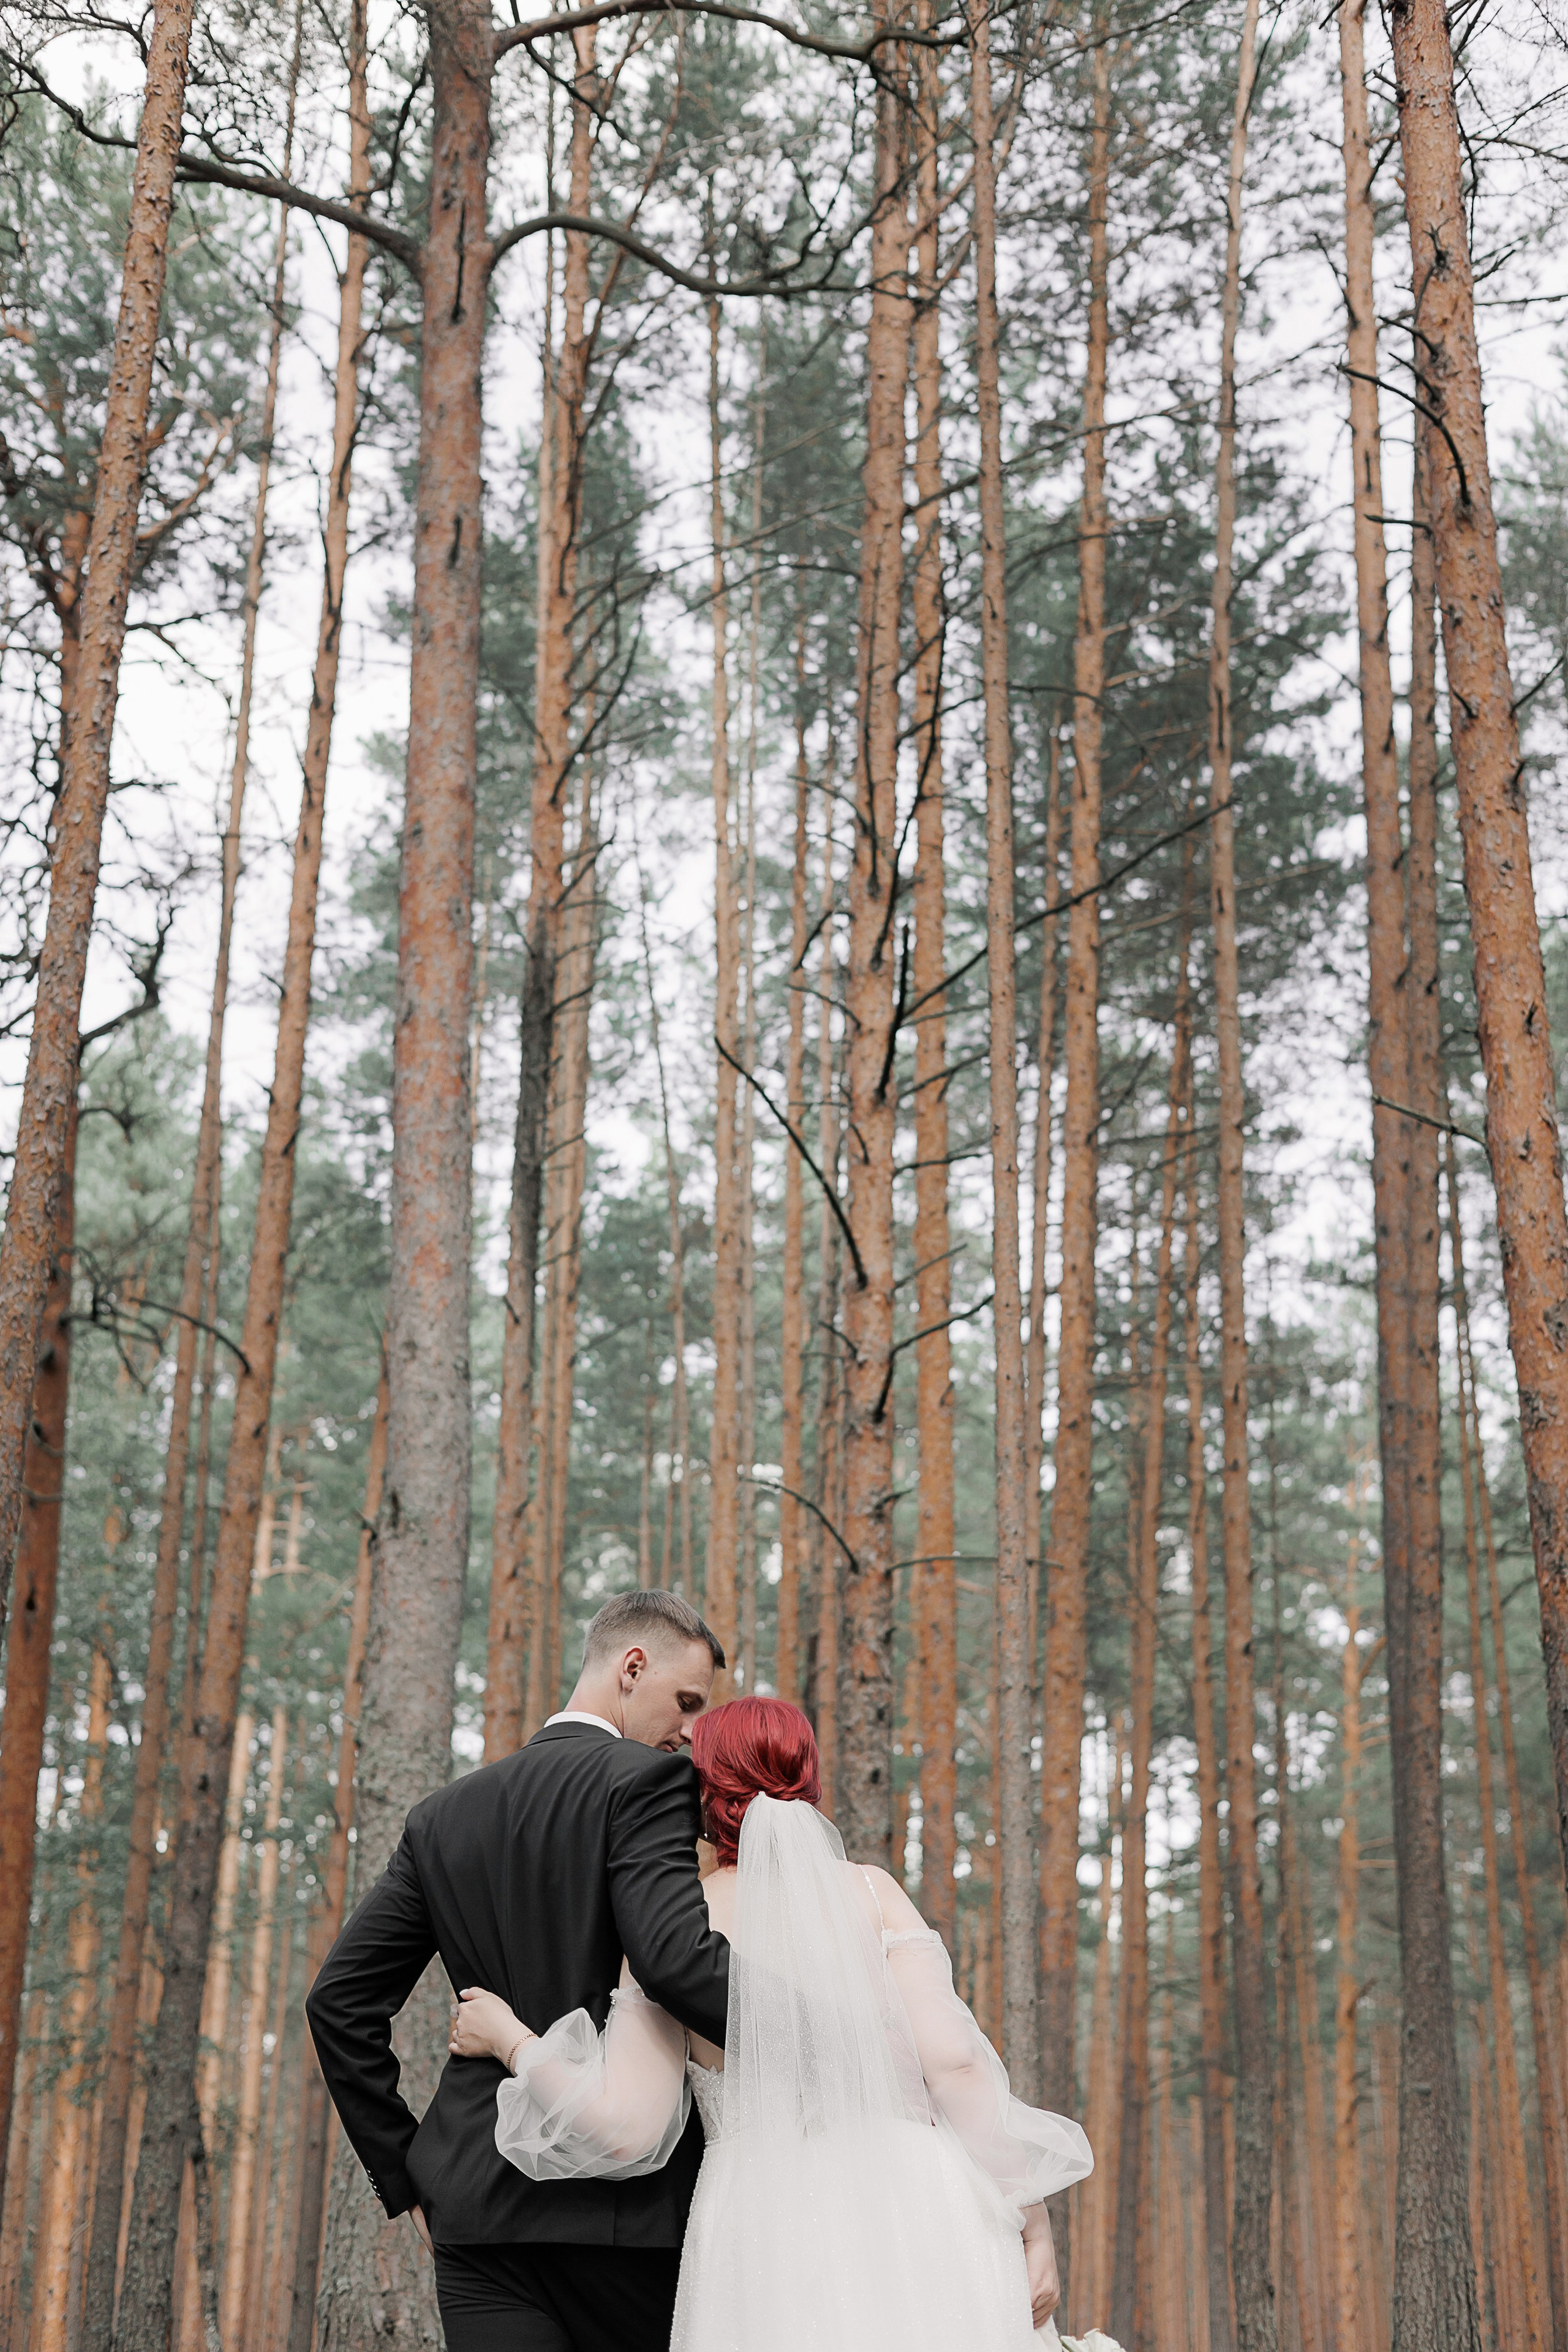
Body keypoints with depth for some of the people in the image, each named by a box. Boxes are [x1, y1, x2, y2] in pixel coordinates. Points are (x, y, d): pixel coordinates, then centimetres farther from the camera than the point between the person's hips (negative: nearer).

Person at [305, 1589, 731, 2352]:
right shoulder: (642, 1780, -5)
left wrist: (405, 2176, 17)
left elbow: (339, 1998, 13)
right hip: (622, 2201, -5)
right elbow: (682, 1960, -22)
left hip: (477, 2203, 5)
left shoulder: (444, 1816, 14)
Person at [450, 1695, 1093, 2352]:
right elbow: (952, 2060, -4)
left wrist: (508, 2041, 13)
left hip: (762, 2237, 1)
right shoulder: (871, 1891, 5)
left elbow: (622, 2125, -2)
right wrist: (1033, 2222, 0)